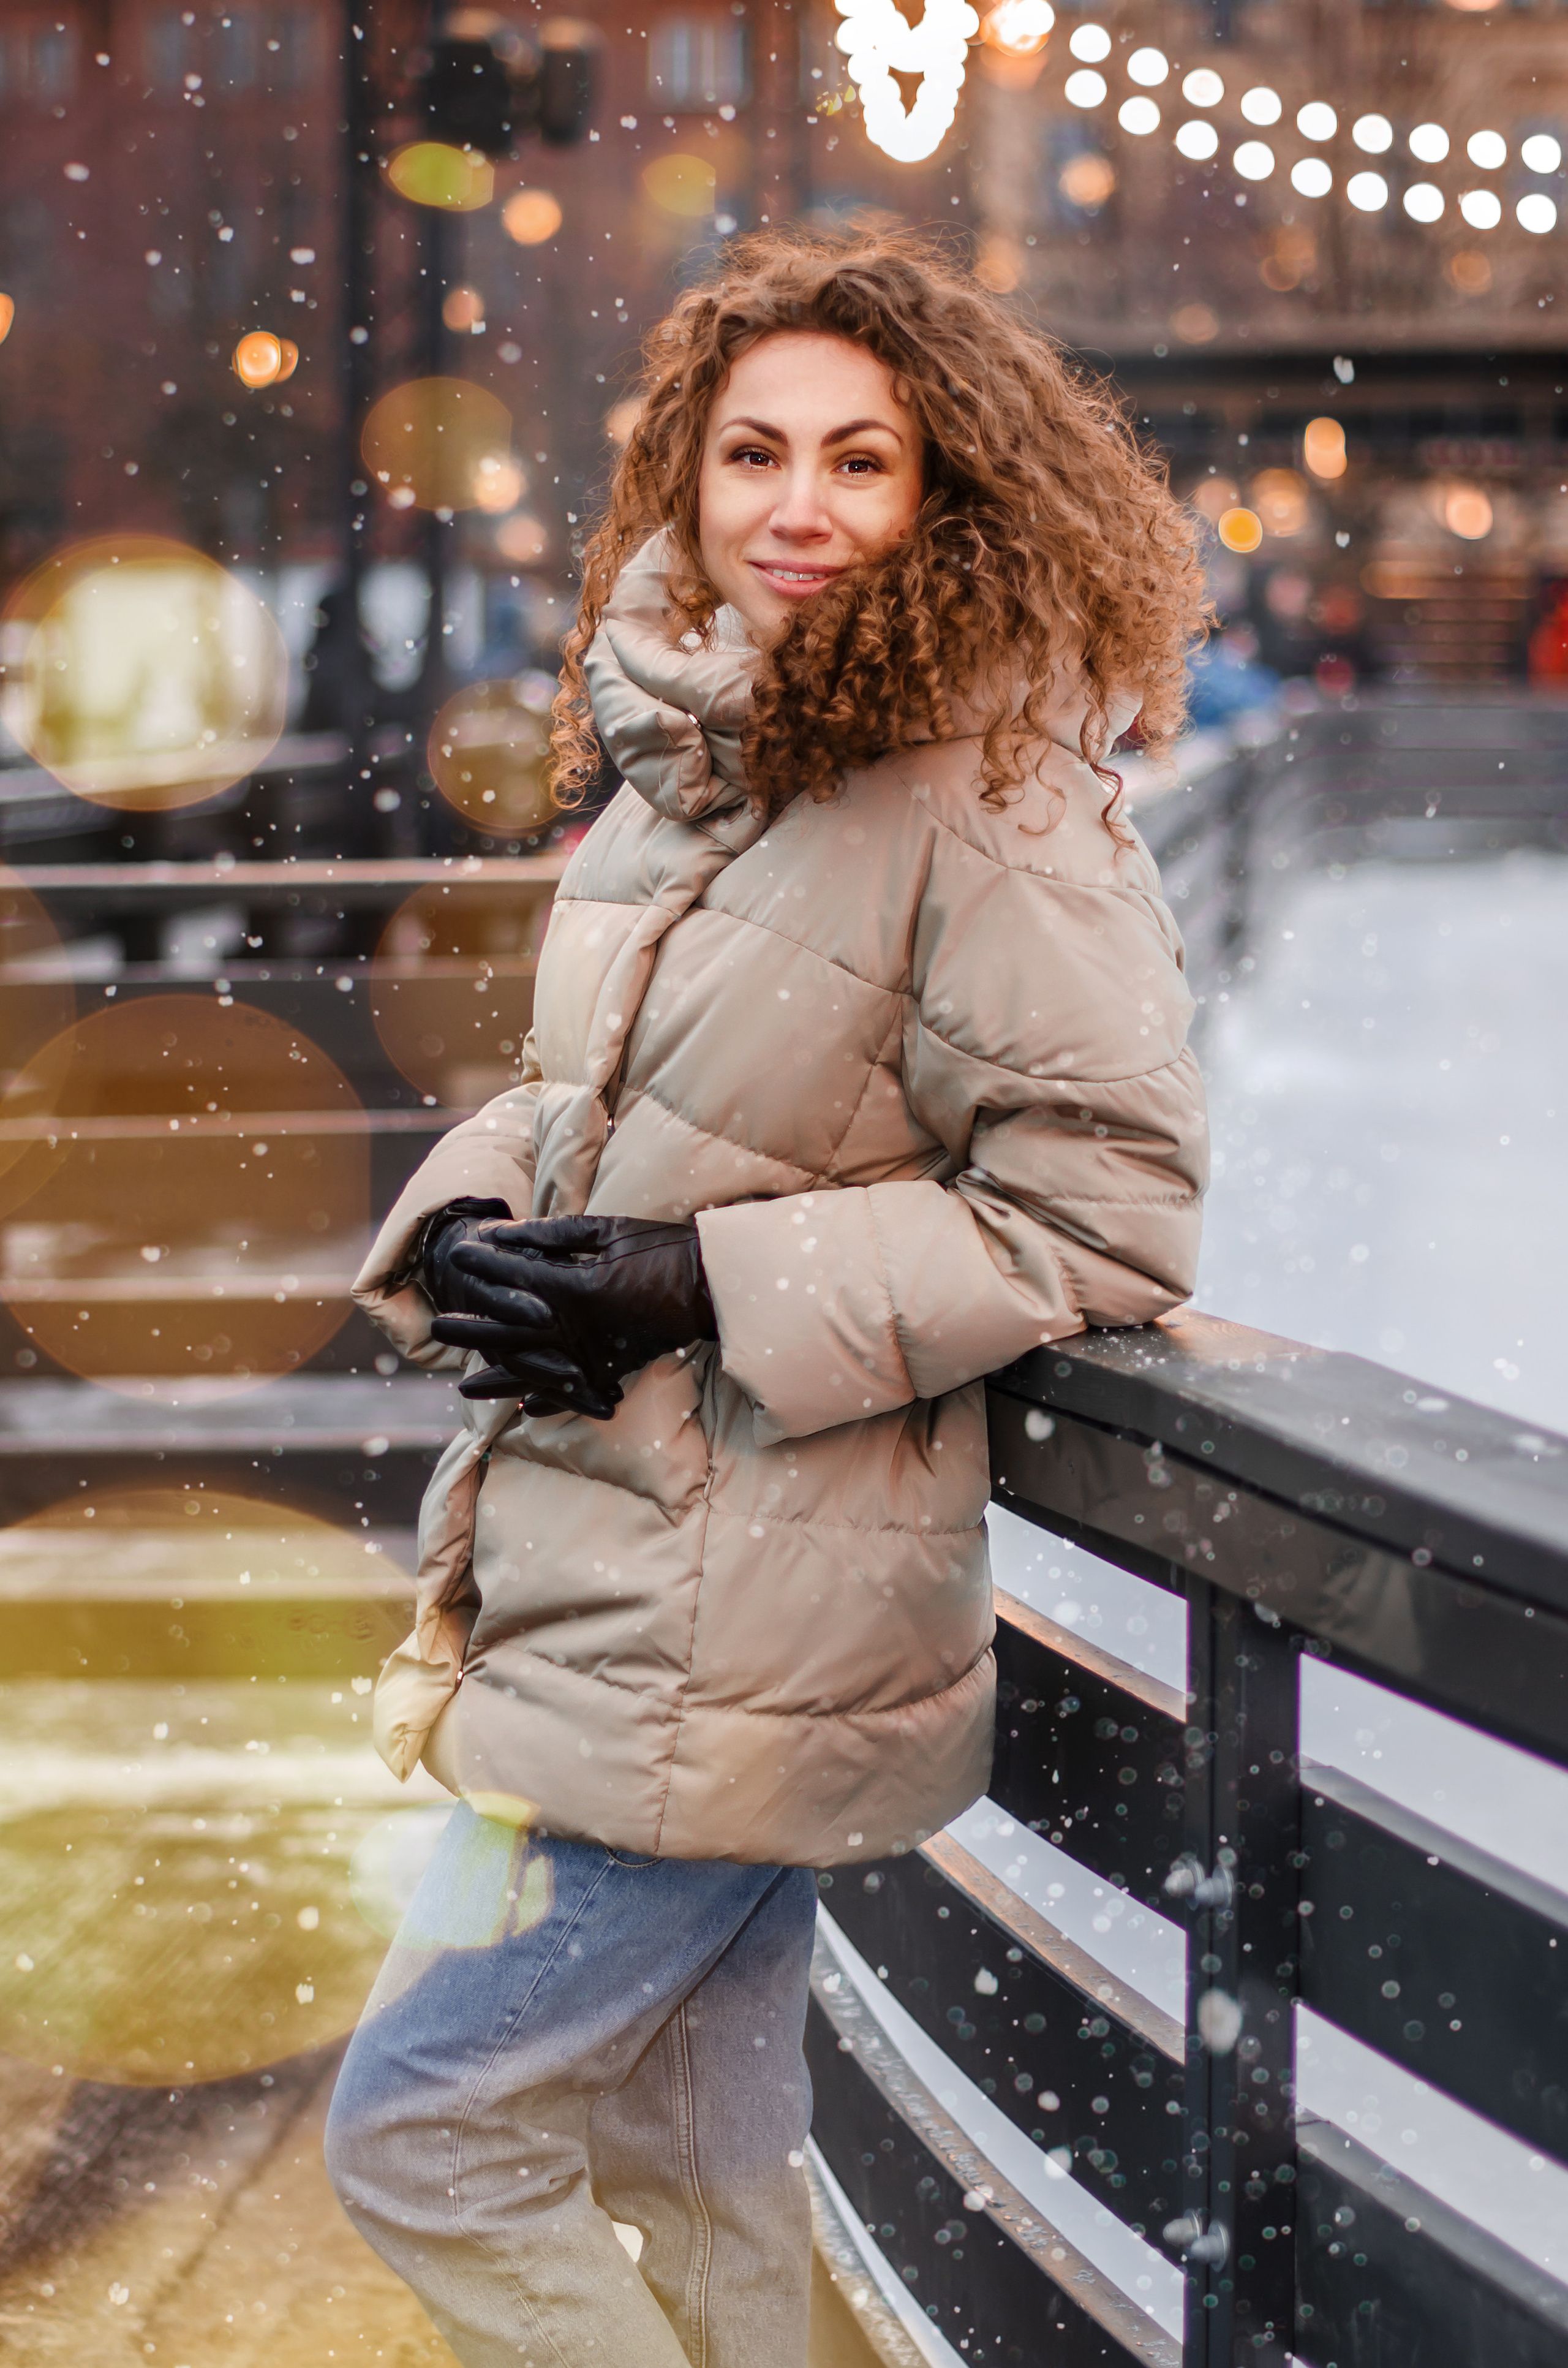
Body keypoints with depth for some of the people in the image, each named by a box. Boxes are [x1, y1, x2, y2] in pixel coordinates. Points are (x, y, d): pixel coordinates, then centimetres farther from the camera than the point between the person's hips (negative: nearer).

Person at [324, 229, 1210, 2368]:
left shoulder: (993, 811, -16)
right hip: (605, 1585, 8)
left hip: (736, 1635, -8)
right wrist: (464, 1234, -2)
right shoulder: (678, 770, 9)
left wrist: (708, 1288, -20)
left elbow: (1103, 1214, -18)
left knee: (420, 2126, -3)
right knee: (695, 2160, 19)